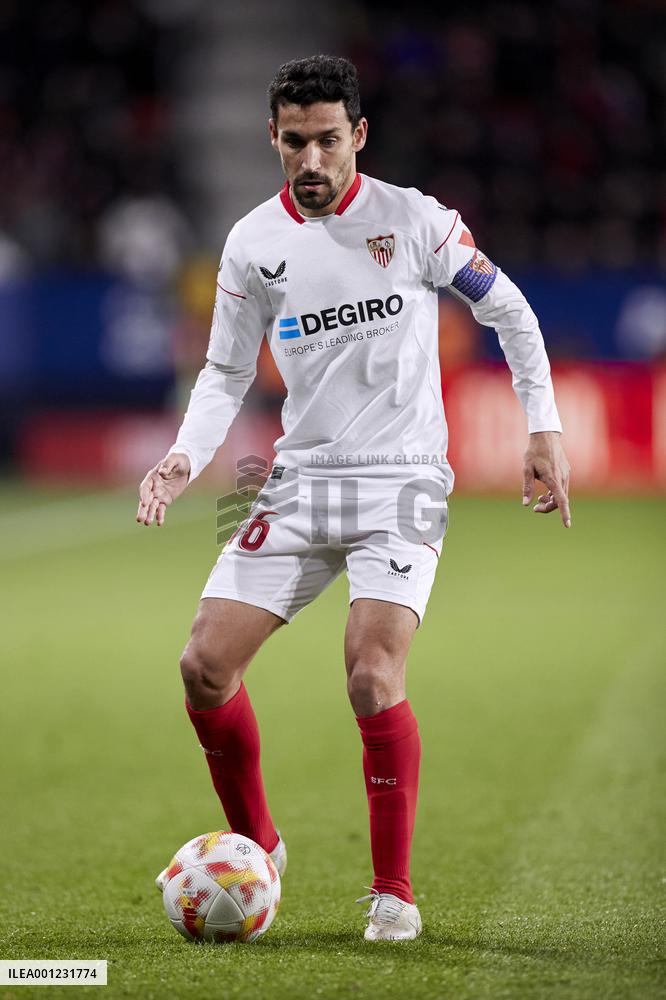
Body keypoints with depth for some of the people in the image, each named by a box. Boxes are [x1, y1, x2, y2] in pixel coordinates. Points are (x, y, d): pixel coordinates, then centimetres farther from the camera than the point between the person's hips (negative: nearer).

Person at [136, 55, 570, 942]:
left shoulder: (414, 220, -6)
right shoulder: (253, 243, 3)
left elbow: (510, 313, 6)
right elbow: (227, 372, 12)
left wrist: (544, 431, 1)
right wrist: (185, 458, -4)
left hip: (402, 479, -4)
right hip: (301, 483, 4)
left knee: (373, 680, -21)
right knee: (205, 666, -7)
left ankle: (394, 890, -6)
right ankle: (255, 848, 17)